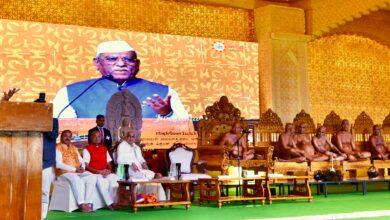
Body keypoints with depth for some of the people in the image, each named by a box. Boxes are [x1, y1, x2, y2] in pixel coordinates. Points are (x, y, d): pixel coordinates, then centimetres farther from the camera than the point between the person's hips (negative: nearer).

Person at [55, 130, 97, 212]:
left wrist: (82, 168, -7)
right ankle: (82, 204, -36)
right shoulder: (58, 148, 1)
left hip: (78, 172, 6)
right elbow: (59, 164, -12)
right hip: (64, 173, -6)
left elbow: (81, 161, 17)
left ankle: (87, 203, -28)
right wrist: (74, 169, -19)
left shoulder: (73, 147, 22)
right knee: (75, 178, -38)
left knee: (92, 177, -21)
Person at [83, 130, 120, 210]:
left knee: (114, 177, -28)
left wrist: (109, 170, -6)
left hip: (105, 173, 4)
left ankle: (110, 202, -22)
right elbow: (86, 166, -5)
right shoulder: (87, 149, 2)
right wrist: (98, 171, -16)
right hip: (93, 174, -4)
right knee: (101, 180, -37)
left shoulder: (104, 148, 18)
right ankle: (109, 203, -31)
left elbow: (109, 163, 17)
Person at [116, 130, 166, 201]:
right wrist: (132, 163, -22)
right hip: (129, 169, -6)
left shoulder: (137, 148, 28)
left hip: (139, 169, 6)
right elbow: (120, 159, -9)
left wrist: (143, 163, -1)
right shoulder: (122, 146, 6)